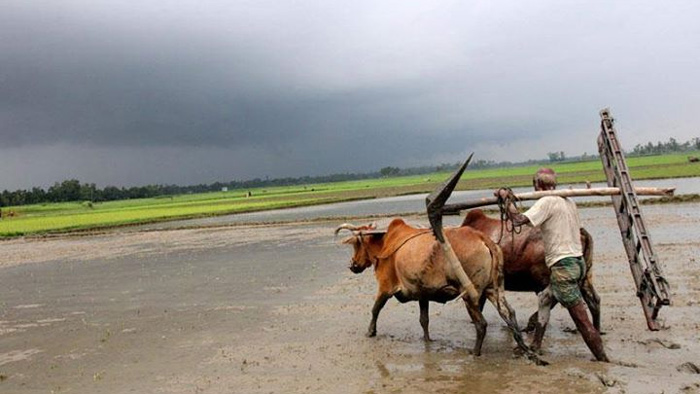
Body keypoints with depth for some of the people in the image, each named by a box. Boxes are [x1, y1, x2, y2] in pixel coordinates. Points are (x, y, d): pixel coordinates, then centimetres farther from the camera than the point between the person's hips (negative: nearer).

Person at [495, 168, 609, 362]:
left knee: (581, 319, -4)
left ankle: (603, 360, 1)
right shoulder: (569, 202, 14)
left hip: (563, 266, -9)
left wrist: (506, 198, -7)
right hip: (578, 262, 9)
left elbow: (518, 220, -21)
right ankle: (535, 346, 29)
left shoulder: (547, 202, -11)